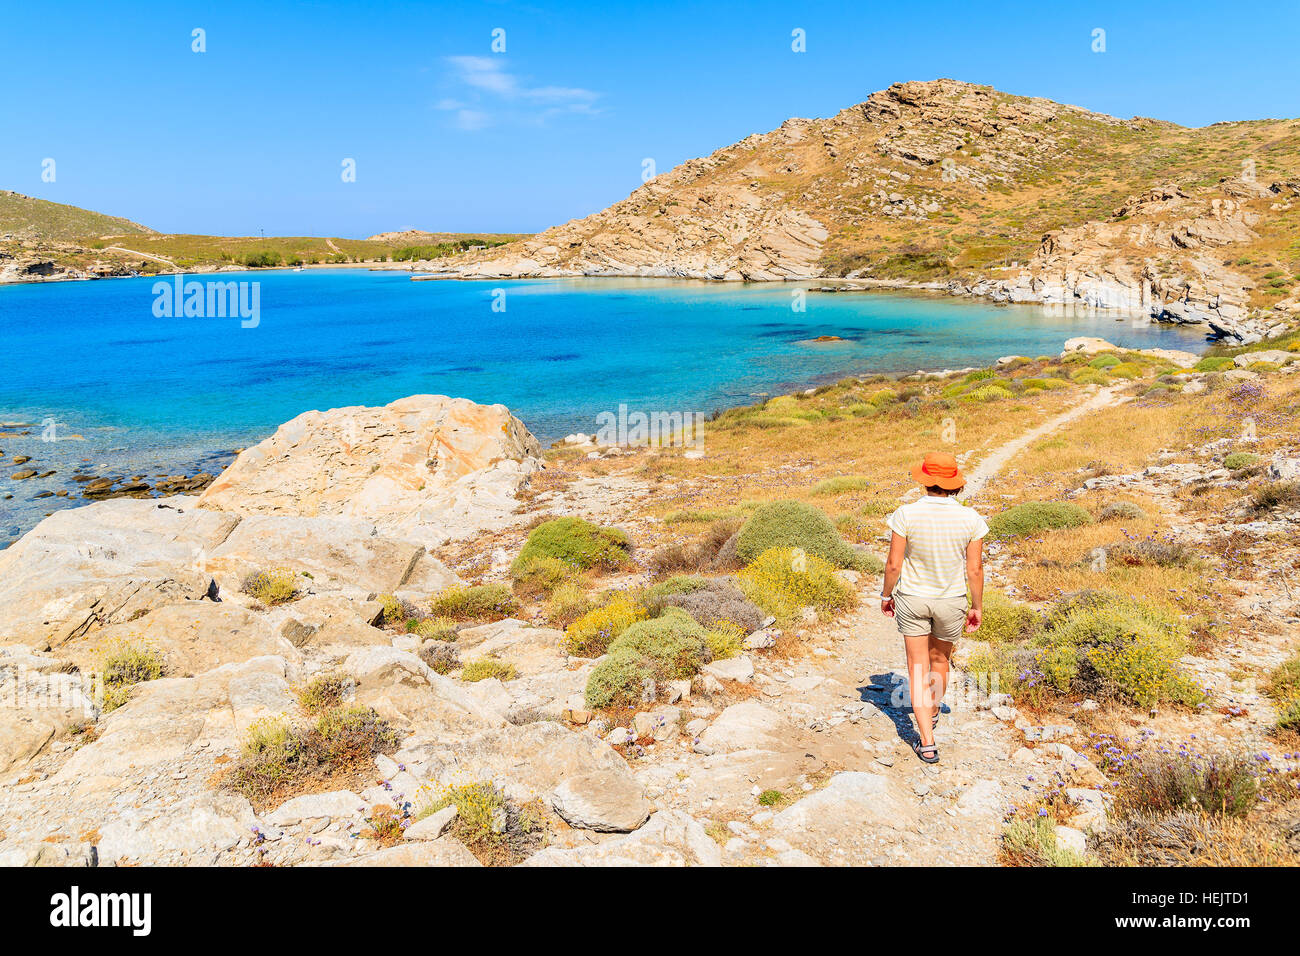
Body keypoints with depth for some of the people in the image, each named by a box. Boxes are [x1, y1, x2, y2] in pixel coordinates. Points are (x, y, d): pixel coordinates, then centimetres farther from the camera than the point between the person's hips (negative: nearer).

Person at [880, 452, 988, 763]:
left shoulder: (906, 515, -18)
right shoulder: (970, 519, -14)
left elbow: (893, 564, -12)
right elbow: (975, 569, -8)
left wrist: (886, 595, 4)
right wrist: (977, 606, 6)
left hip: (912, 600, -1)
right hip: (951, 603, 2)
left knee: (918, 668, 9)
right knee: (940, 661, 25)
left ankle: (927, 743, 5)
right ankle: (932, 714, 49)